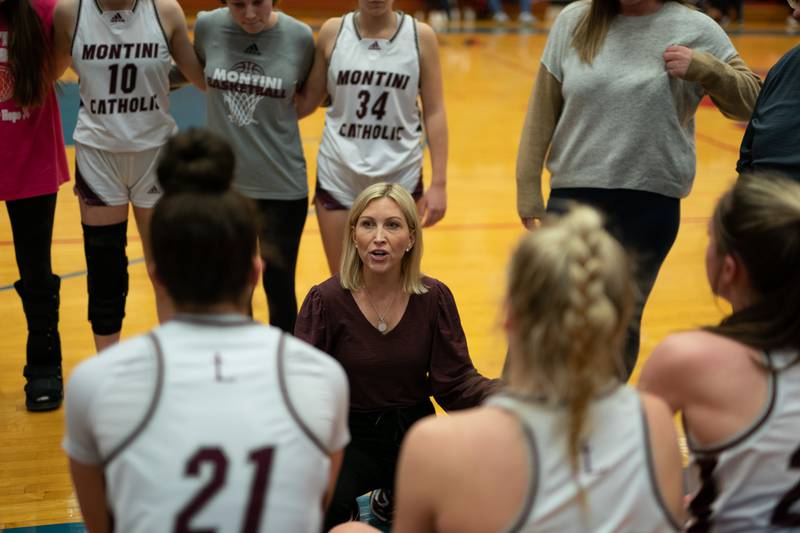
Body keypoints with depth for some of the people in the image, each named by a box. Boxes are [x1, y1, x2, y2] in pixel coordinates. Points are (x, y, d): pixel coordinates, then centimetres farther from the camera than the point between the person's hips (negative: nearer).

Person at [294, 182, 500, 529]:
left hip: (413, 432, 4)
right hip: (348, 437, -3)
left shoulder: (434, 297, -5)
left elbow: (455, 381, -6)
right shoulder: (325, 300, -11)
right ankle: (342, 513, 8)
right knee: (327, 505, -35)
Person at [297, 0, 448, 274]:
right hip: (338, 178, 1)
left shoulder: (420, 36, -3)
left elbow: (434, 112, -1)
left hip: (399, 179, -1)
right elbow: (308, 100, 7)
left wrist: (439, 183, -4)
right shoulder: (333, 31, 0)